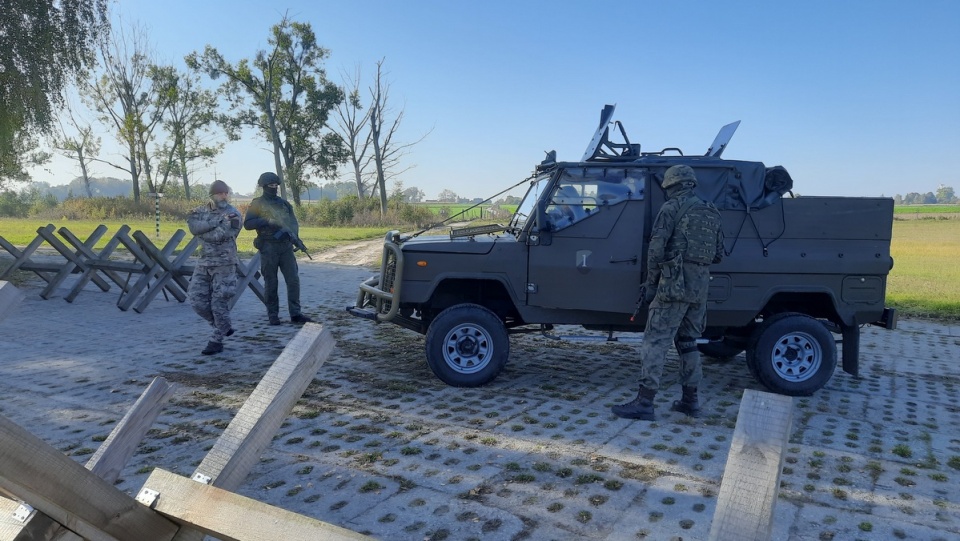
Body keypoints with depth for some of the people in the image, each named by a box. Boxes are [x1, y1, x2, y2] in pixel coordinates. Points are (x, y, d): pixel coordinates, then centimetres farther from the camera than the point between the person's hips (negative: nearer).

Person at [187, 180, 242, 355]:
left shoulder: (233, 215, -8)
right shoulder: (201, 211, 8)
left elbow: (217, 236, -20)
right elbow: (193, 226, -13)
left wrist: (203, 229, -7)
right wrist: (218, 220, -17)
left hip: (224, 264, -6)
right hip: (203, 263, 6)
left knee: (219, 303, -4)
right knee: (197, 300, 4)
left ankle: (217, 340, 9)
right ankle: (225, 327, 23)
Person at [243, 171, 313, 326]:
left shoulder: (284, 203, 15)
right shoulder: (257, 204, 2)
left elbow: (293, 222, 12)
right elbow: (247, 224, -6)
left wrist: (293, 234, -9)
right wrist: (266, 221, -18)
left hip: (286, 246, 4)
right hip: (268, 247, -4)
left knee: (293, 280, -3)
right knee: (271, 283, 1)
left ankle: (295, 313, 1)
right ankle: (273, 315, 10)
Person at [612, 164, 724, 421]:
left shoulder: (672, 208, -5)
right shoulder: (712, 213, 16)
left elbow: (656, 249, -11)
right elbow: (718, 254, 19)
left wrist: (650, 283, -4)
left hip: (675, 283, -7)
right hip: (701, 285, 7)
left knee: (655, 341, -6)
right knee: (688, 342, 17)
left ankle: (644, 402, -8)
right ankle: (690, 400, 21)